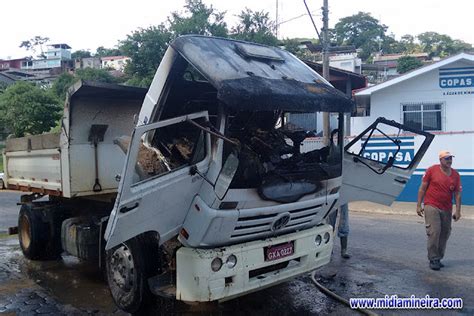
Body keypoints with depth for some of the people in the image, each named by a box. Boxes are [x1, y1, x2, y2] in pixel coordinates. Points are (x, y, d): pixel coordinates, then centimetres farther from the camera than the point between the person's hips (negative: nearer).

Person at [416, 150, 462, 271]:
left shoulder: (455, 175, 7)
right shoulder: (432, 170, -3)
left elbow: (457, 194, 8)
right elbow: (422, 188, -1)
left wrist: (458, 210, 1)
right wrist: (418, 205, -3)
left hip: (447, 210, 5)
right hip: (432, 206, -4)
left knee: (444, 234, 8)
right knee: (434, 232, -12)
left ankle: (438, 259, 20)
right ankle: (433, 259, -3)